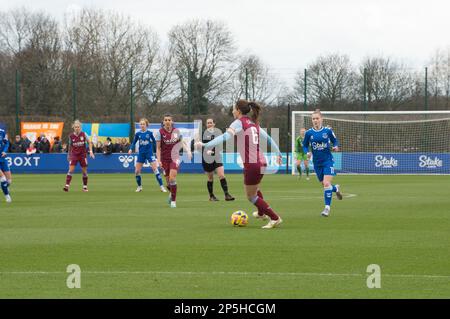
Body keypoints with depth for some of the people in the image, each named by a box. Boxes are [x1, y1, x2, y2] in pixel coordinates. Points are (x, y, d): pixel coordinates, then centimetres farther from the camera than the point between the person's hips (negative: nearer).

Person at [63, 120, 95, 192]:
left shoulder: (83, 134, -6)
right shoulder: (71, 136, -3)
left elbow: (89, 142, 2)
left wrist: (91, 151, -9)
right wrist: (68, 155, 16)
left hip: (83, 154, 0)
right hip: (74, 154, 0)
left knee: (84, 171, 5)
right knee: (71, 170, -14)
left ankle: (85, 187, 20)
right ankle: (67, 186, -18)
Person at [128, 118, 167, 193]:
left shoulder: (149, 133, -4)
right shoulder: (138, 134, 1)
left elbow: (154, 142, 5)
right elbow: (134, 143, 8)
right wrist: (131, 149, -8)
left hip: (149, 153, -3)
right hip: (141, 153, 3)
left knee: (155, 169, -11)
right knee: (137, 171, 1)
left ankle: (161, 186, -7)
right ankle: (139, 186, 21)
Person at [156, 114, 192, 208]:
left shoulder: (176, 131, -1)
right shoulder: (160, 132, -7)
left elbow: (181, 142, 14)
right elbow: (158, 148, -5)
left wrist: (188, 151, 0)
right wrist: (159, 160, -12)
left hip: (174, 158, 0)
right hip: (164, 159, 0)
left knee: (172, 178, -18)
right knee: (168, 181, 6)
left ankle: (173, 200, -7)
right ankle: (172, 193, 41)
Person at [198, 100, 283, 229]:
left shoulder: (239, 123, -9)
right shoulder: (254, 123, 12)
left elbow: (225, 137, -24)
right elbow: (268, 138, 21)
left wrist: (205, 145, -29)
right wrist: (278, 153, 34)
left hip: (251, 165, -8)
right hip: (261, 162, 8)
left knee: (251, 196, 7)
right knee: (255, 189, 33)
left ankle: (275, 218, 2)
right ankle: (261, 213, 52)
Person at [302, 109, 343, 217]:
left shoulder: (328, 131, -5)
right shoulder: (309, 133, -2)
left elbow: (335, 140, 9)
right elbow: (305, 145, 9)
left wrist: (335, 146, -12)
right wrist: (307, 152, -11)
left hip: (328, 160, -3)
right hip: (317, 162, 3)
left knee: (326, 184, -16)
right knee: (325, 185, 13)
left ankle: (327, 207, -11)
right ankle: (336, 189, 48)